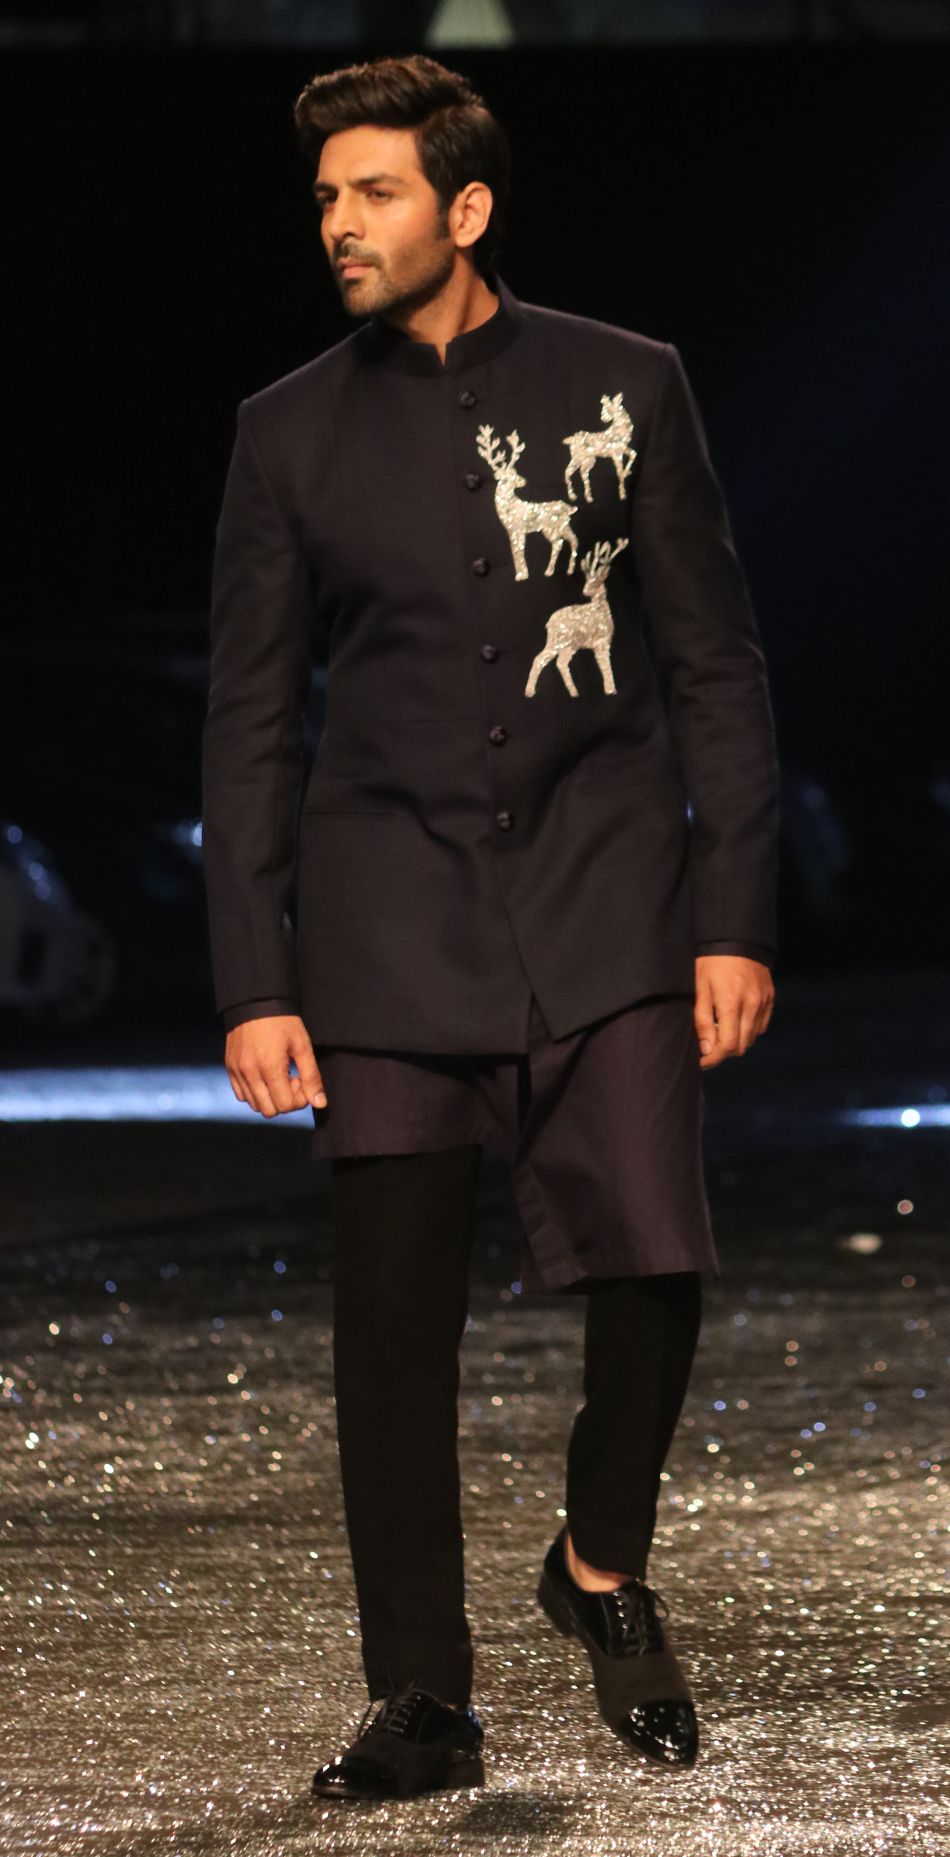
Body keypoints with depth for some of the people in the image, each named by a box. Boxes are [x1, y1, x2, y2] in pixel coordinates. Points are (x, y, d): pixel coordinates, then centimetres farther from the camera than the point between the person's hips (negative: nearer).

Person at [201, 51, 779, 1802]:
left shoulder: (623, 385, 3)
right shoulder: (290, 434, 6)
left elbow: (714, 663, 5)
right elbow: (249, 722, 7)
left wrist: (737, 918, -2)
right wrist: (251, 985, 0)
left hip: (603, 902, -1)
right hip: (387, 920, 1)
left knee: (651, 1258, -14)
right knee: (393, 1315, -2)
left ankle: (604, 1562, 15)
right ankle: (420, 1703, 8)